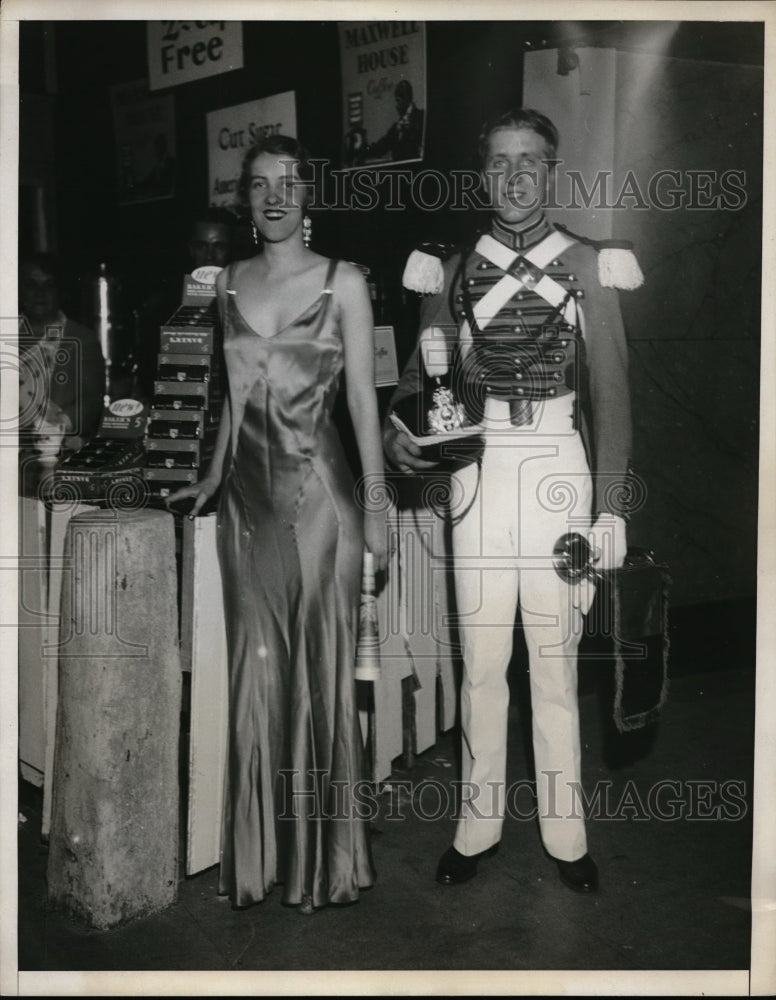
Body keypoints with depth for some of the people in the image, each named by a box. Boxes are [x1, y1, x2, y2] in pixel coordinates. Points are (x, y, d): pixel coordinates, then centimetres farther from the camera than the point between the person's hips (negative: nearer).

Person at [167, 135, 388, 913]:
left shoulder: (341, 282, 0)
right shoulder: (227, 284, 12)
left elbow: (362, 396, -2)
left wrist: (374, 504, -6)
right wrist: (213, 476, 17)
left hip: (318, 491, -4)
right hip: (248, 493, 4)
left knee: (319, 667, 3)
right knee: (255, 667, 7)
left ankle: (323, 857, 17)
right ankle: (258, 853, 19)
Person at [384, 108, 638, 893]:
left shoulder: (587, 268, 5)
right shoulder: (453, 272, 9)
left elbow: (611, 390, 2)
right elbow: (421, 374, 11)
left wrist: (610, 505, -4)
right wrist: (397, 430, -12)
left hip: (559, 468, -1)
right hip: (479, 469, 1)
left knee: (556, 660, 3)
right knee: (480, 659, 6)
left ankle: (565, 833, 17)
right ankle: (478, 824, 20)